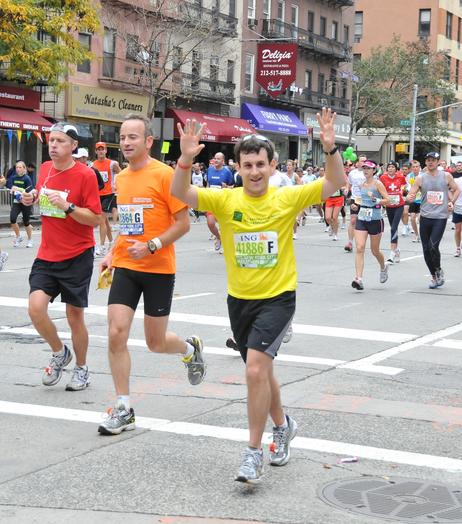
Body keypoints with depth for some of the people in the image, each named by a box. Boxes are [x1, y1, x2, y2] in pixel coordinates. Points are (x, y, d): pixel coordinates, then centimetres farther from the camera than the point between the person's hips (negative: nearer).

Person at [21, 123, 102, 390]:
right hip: (47, 256, 4)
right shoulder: (45, 169, 5)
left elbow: (96, 219, -12)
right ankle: (60, 353, 15)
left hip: (77, 257, -4)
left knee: (75, 315, 5)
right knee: (36, 308, -11)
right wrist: (33, 198, 3)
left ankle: (82, 369, 25)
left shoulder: (85, 174, -12)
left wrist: (67, 207, -25)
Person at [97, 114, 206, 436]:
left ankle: (191, 349, 41)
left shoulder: (164, 174, -12)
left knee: (156, 343, 5)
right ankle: (124, 410, 4)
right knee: (116, 334, -7)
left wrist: (151, 246, -21)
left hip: (158, 269, -5)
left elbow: (183, 223, -11)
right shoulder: (121, 178, 9)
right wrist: (113, 253, 9)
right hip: (125, 267, 5)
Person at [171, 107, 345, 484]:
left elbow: (336, 184, -14)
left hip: (278, 298, -4)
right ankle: (282, 426, 48)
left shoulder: (288, 198, -8)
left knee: (256, 369, -20)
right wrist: (187, 160, -33)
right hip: (239, 299, 4)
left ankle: (254, 453, -7)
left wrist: (330, 149, -30)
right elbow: (180, 193, -16)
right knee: (260, 371, 20)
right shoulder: (225, 200, -5)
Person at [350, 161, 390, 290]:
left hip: (375, 220, -4)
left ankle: (383, 268, 43)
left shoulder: (377, 184, -7)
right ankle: (358, 279, -17)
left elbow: (387, 200, -12)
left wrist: (375, 200, -26)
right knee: (359, 248, -12)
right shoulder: (362, 185, 11)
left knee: (375, 250, 10)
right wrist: (356, 204, 12)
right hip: (361, 220, 4)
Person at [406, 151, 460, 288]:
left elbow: (456, 190, 15)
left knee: (433, 246, -16)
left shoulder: (446, 176, 2)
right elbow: (411, 194, -1)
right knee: (426, 249, 5)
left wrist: (451, 202, 0)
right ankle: (434, 276, 21)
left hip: (440, 217, -2)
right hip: (425, 216, 2)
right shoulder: (421, 178, 2)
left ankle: (439, 271, 9)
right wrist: (409, 198, -24)